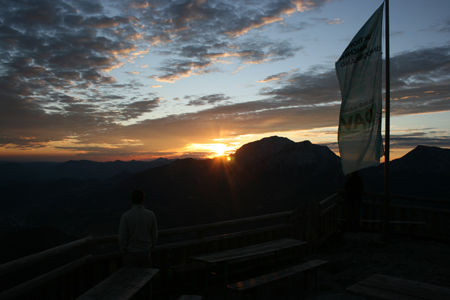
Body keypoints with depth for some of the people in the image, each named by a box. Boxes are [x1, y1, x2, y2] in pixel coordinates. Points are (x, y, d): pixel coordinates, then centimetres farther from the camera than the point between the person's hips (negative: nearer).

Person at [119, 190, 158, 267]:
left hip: (131, 254, -2)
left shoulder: (126, 216, -17)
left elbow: (122, 237, -14)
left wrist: (124, 252, 2)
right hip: (145, 254, 2)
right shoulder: (151, 215, -9)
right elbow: (154, 235, -1)